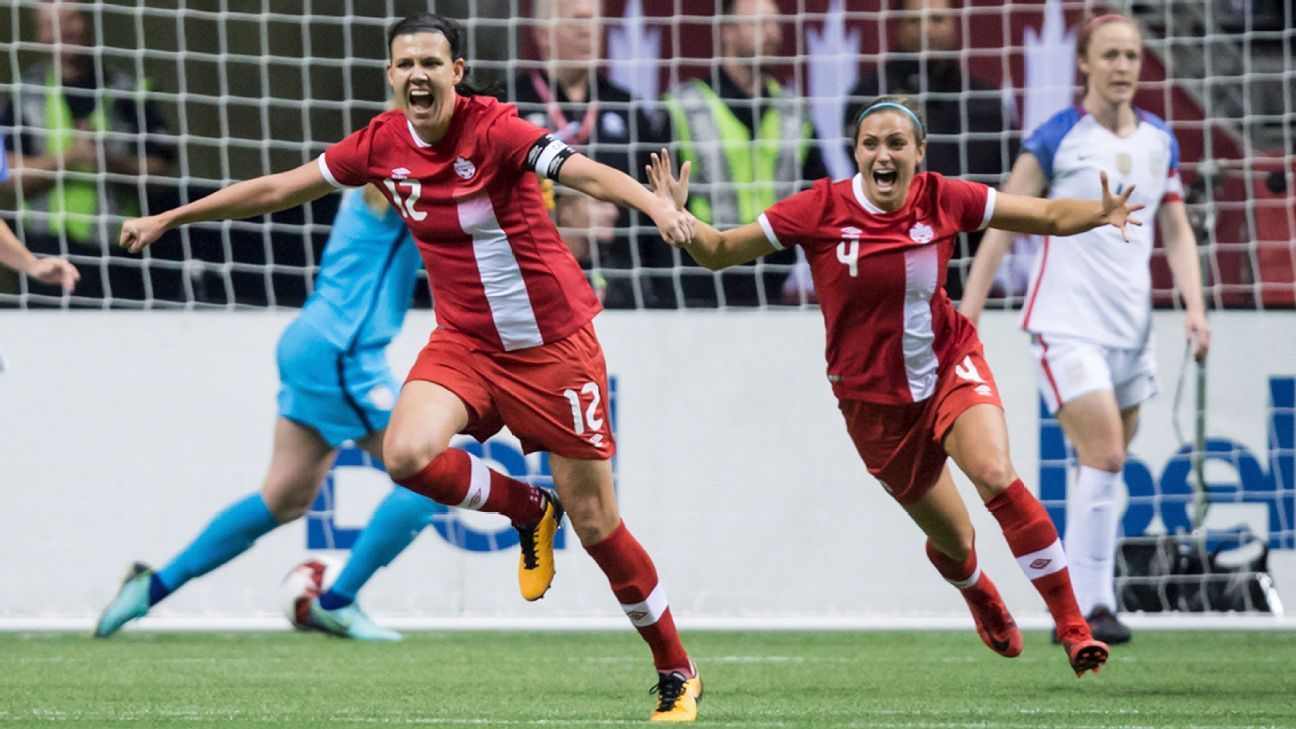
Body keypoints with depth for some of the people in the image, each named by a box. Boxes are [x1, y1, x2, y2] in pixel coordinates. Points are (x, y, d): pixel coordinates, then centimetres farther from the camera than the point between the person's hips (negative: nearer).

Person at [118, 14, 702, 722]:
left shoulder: (493, 129, -19)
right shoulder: (383, 143, -3)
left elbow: (586, 172, -35)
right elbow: (280, 188, 9)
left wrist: (656, 205, -54)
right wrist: (168, 218, 15)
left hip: (553, 345, -5)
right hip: (464, 339, 5)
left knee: (595, 524, -2)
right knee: (408, 454, -25)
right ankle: (526, 510, 6)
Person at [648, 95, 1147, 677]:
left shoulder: (943, 200, -11)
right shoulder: (822, 209, -15)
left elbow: (1049, 216, -4)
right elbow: (719, 251, -9)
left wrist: (1100, 212, -25)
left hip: (951, 367, 0)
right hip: (873, 398, 0)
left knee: (996, 476, -29)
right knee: (953, 543, 9)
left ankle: (1073, 627, -21)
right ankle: (981, 598, 49)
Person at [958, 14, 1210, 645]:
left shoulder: (1159, 142, 9)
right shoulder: (1058, 137, -7)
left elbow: (1176, 232, 15)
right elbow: (1001, 226, -4)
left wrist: (1194, 306, 1)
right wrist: (967, 317, -7)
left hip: (1130, 327, 5)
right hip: (1067, 325, -5)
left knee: (1105, 469, 8)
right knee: (1105, 459, -17)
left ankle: (1086, 607, 15)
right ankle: (1086, 607, -14)